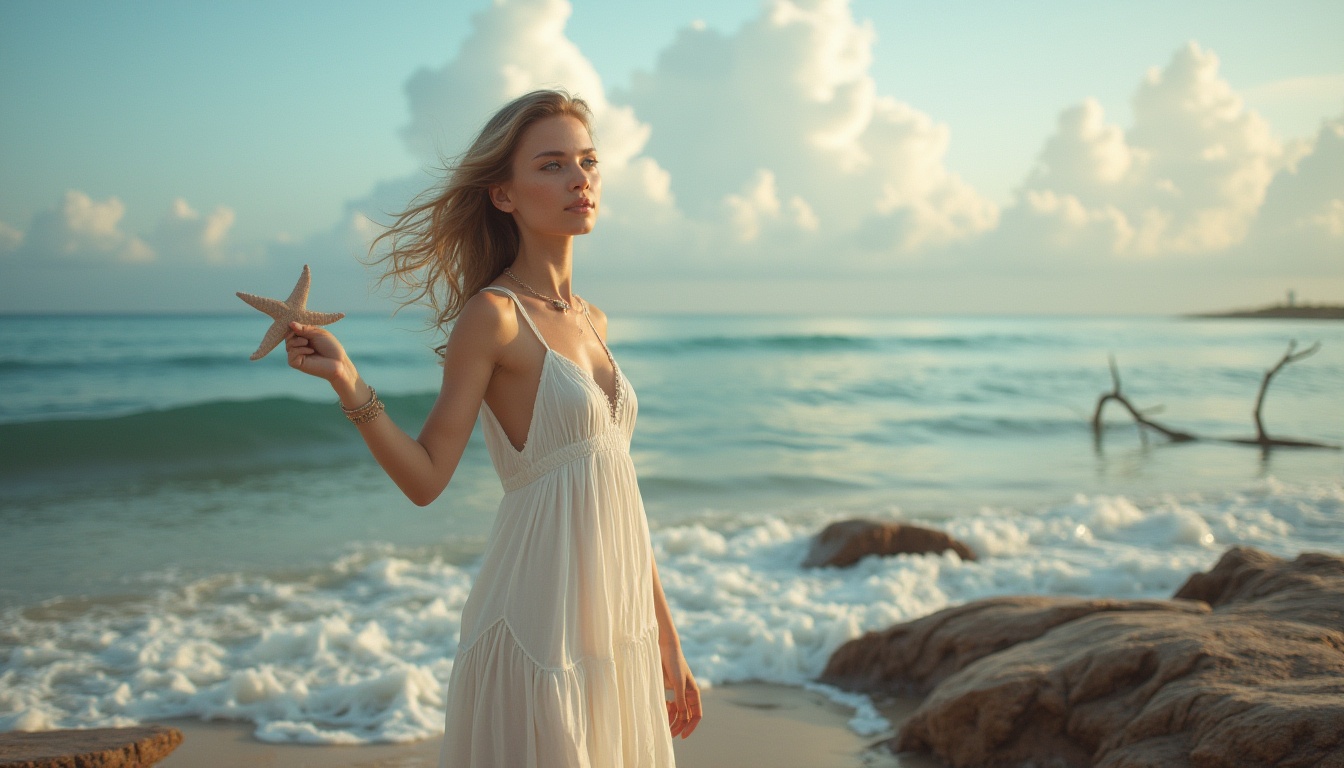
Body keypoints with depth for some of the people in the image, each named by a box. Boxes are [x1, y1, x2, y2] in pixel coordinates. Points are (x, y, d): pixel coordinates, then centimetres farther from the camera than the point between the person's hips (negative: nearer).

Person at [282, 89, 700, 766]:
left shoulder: (591, 322, 10)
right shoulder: (493, 315, -10)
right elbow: (426, 477, -11)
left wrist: (666, 641, 15)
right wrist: (346, 380, -26)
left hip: (617, 628, 7)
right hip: (541, 629, -7)